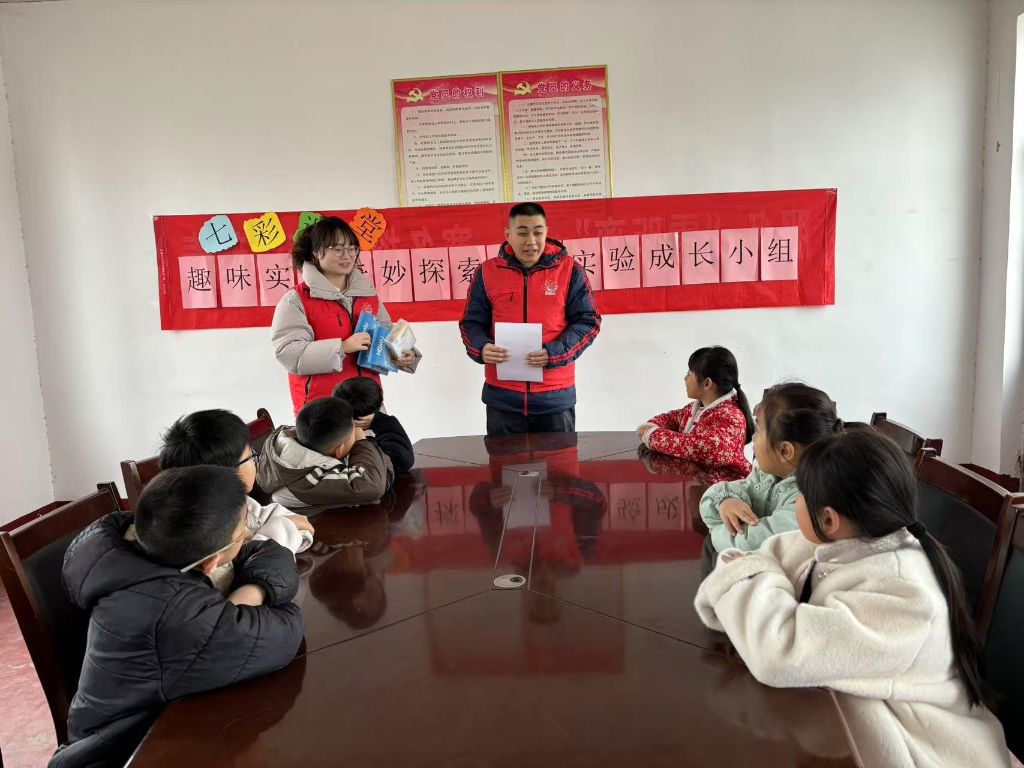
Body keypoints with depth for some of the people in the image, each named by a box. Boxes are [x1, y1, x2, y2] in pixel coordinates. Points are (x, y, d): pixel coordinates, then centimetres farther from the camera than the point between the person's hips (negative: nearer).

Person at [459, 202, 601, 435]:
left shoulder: (569, 270, 0)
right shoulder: (487, 272, 3)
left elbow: (588, 322, 0)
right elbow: (471, 322, 8)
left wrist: (554, 353, -16)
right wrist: (481, 348, -15)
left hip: (555, 397, -1)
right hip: (502, 397, 1)